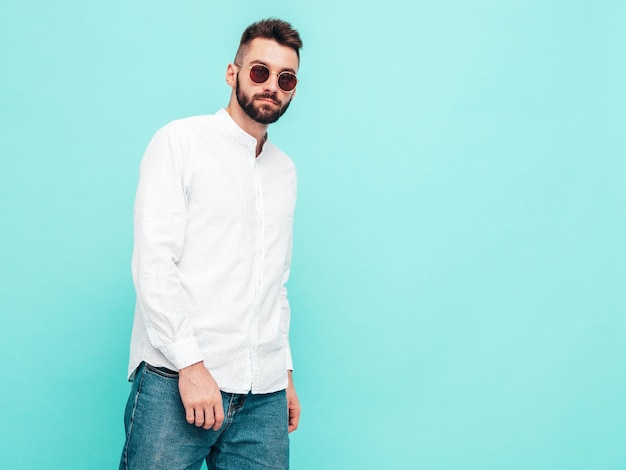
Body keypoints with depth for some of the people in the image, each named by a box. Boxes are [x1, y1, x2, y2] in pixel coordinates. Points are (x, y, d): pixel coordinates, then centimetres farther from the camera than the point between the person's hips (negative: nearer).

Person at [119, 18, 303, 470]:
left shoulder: (285, 170, 18)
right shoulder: (181, 141, 0)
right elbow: (153, 262, -10)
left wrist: (285, 371, 17)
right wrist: (190, 363, -16)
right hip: (176, 381, -5)